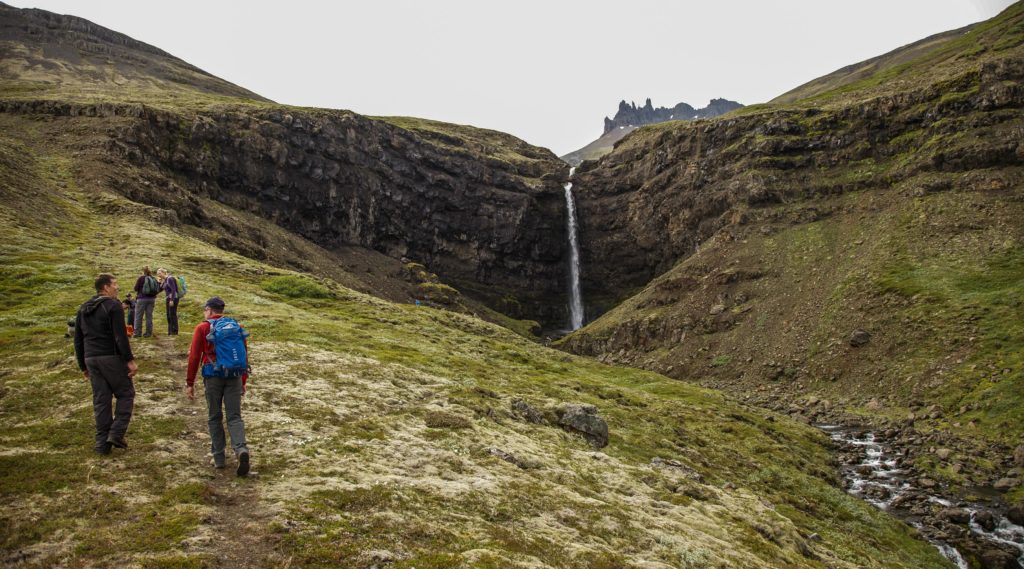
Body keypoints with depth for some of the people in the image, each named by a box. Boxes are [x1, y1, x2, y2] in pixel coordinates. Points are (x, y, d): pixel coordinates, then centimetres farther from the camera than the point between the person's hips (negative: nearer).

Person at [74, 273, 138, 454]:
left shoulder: (83, 309, 15)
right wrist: (130, 360, -15)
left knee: (100, 400, 11)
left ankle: (102, 443, 12)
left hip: (91, 359, 7)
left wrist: (83, 366, 23)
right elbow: (120, 336, -17)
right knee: (125, 394, 6)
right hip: (112, 358, -7)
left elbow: (78, 340, 18)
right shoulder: (113, 305, -9)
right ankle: (116, 434, -5)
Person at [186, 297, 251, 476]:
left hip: (213, 377, -2)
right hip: (235, 376, 2)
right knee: (234, 416, 4)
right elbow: (245, 355, 12)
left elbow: (194, 357, -4)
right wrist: (244, 381, 20)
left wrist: (189, 383, 2)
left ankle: (219, 458, 15)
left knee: (214, 418, 12)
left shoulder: (203, 328, 0)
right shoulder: (236, 327, 11)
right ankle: (241, 449, -20)